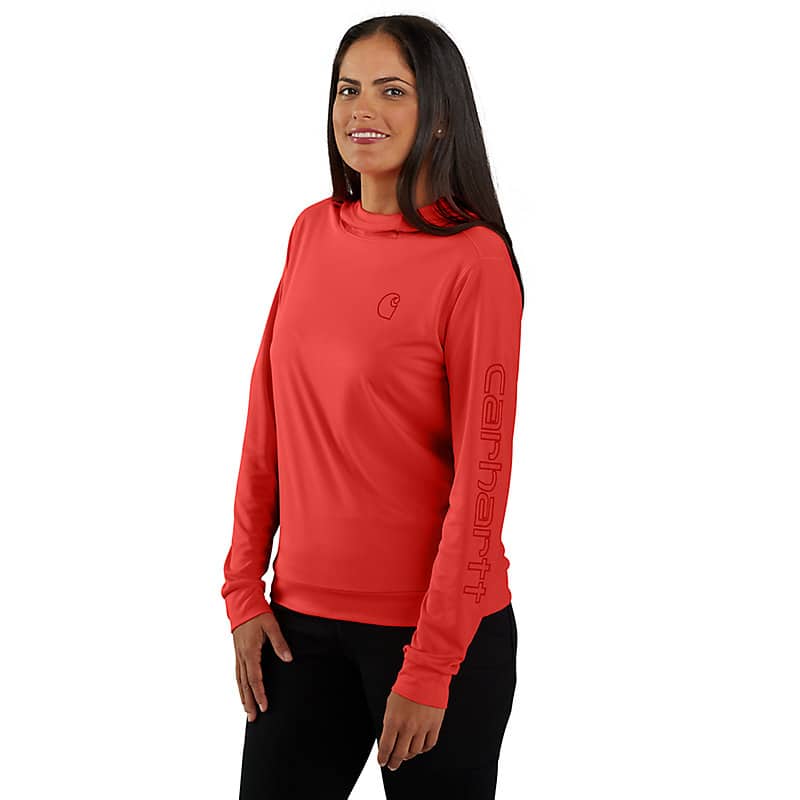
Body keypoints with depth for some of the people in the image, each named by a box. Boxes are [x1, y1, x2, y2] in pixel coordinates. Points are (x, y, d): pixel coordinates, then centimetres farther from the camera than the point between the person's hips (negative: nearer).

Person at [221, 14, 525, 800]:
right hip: (302, 616, 5)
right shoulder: (313, 232, 3)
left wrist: (429, 668, -14)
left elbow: (480, 476, -14)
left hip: (438, 626, -4)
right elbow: (267, 420, 8)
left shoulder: (475, 259, -13)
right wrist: (243, 589, 4)